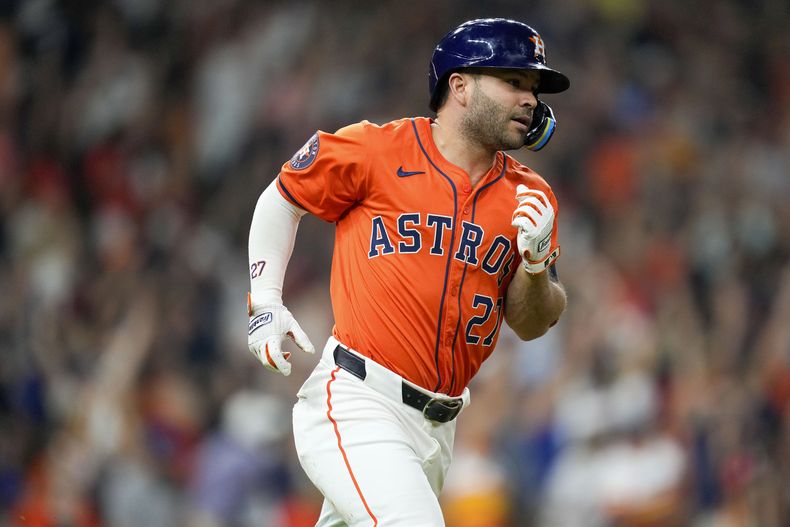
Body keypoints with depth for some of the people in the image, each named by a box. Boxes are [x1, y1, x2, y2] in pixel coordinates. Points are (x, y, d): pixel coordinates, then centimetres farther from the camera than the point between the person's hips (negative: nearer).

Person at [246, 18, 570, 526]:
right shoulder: (377, 150, -4)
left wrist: (535, 262, -10)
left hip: (436, 427, 6)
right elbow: (282, 198, 10)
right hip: (355, 405, -6)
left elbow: (531, 324, 10)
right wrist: (265, 302, 2)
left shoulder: (527, 197, 10)